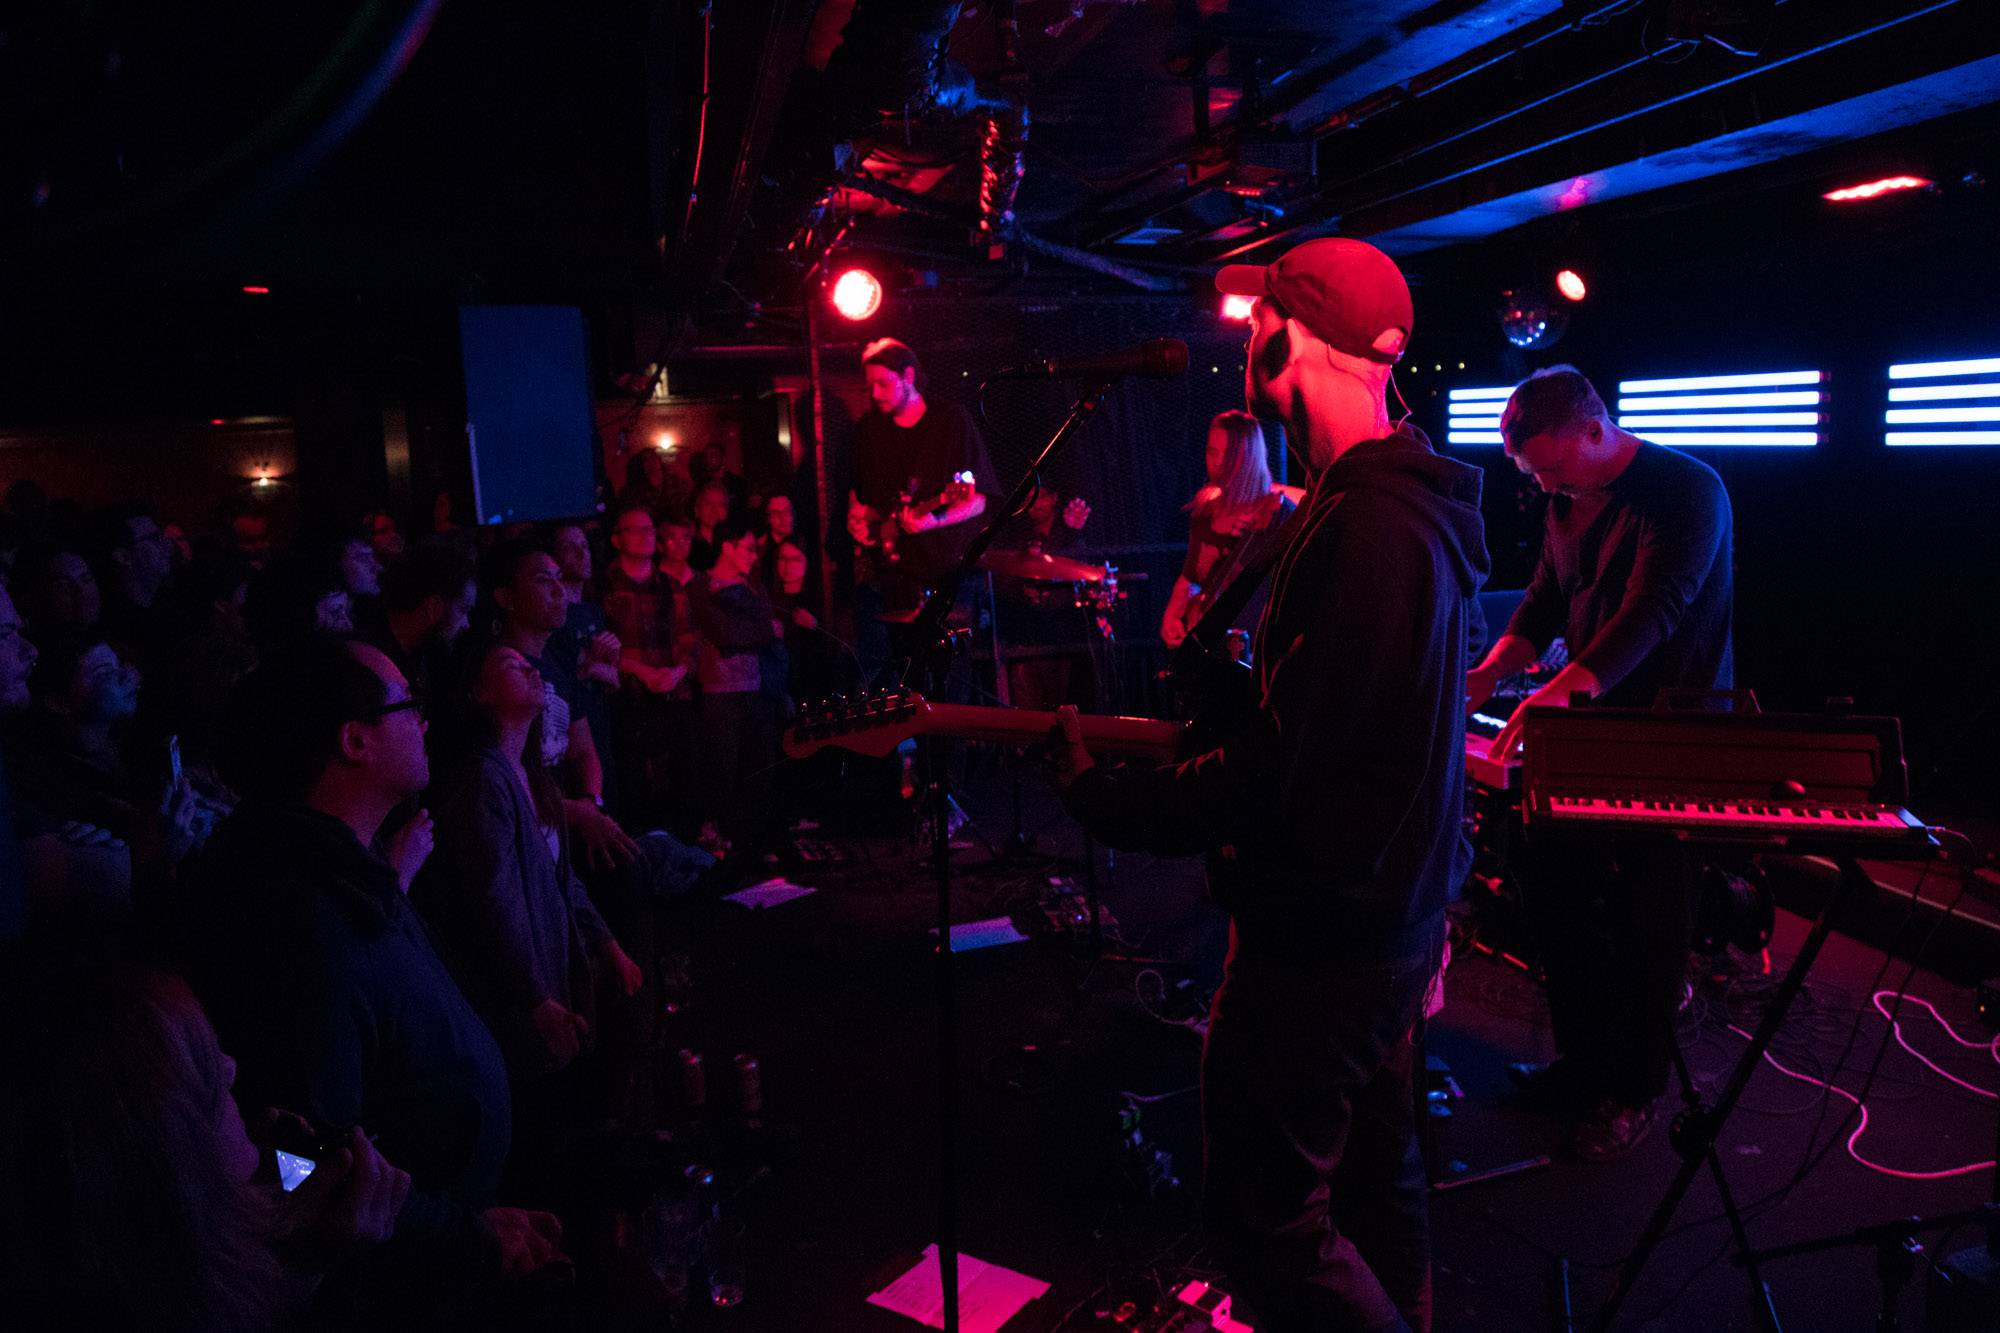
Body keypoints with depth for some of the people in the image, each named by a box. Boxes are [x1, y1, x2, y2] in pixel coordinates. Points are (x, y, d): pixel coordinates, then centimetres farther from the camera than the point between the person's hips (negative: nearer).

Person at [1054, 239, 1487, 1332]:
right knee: (1374, 1168, 24)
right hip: (1394, 905, 11)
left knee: (1267, 1220, 1)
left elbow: (1283, 763, -26)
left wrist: (1103, 795, -16)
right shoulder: (1406, 503, 9)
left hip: (1325, 932, -10)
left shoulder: (1366, 528, -26)